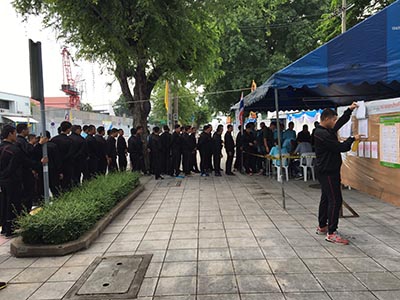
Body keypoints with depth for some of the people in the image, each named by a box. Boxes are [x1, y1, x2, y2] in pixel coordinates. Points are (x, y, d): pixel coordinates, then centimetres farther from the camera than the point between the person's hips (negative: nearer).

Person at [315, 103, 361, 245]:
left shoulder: (328, 130, 12)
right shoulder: (322, 134, -20)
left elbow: (341, 122, 25)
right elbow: (340, 147, -21)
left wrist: (350, 109, 17)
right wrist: (353, 139, -6)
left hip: (328, 170, 11)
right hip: (327, 172, -11)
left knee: (326, 198, 17)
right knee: (335, 200, -10)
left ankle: (322, 227, 28)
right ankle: (331, 233, -5)